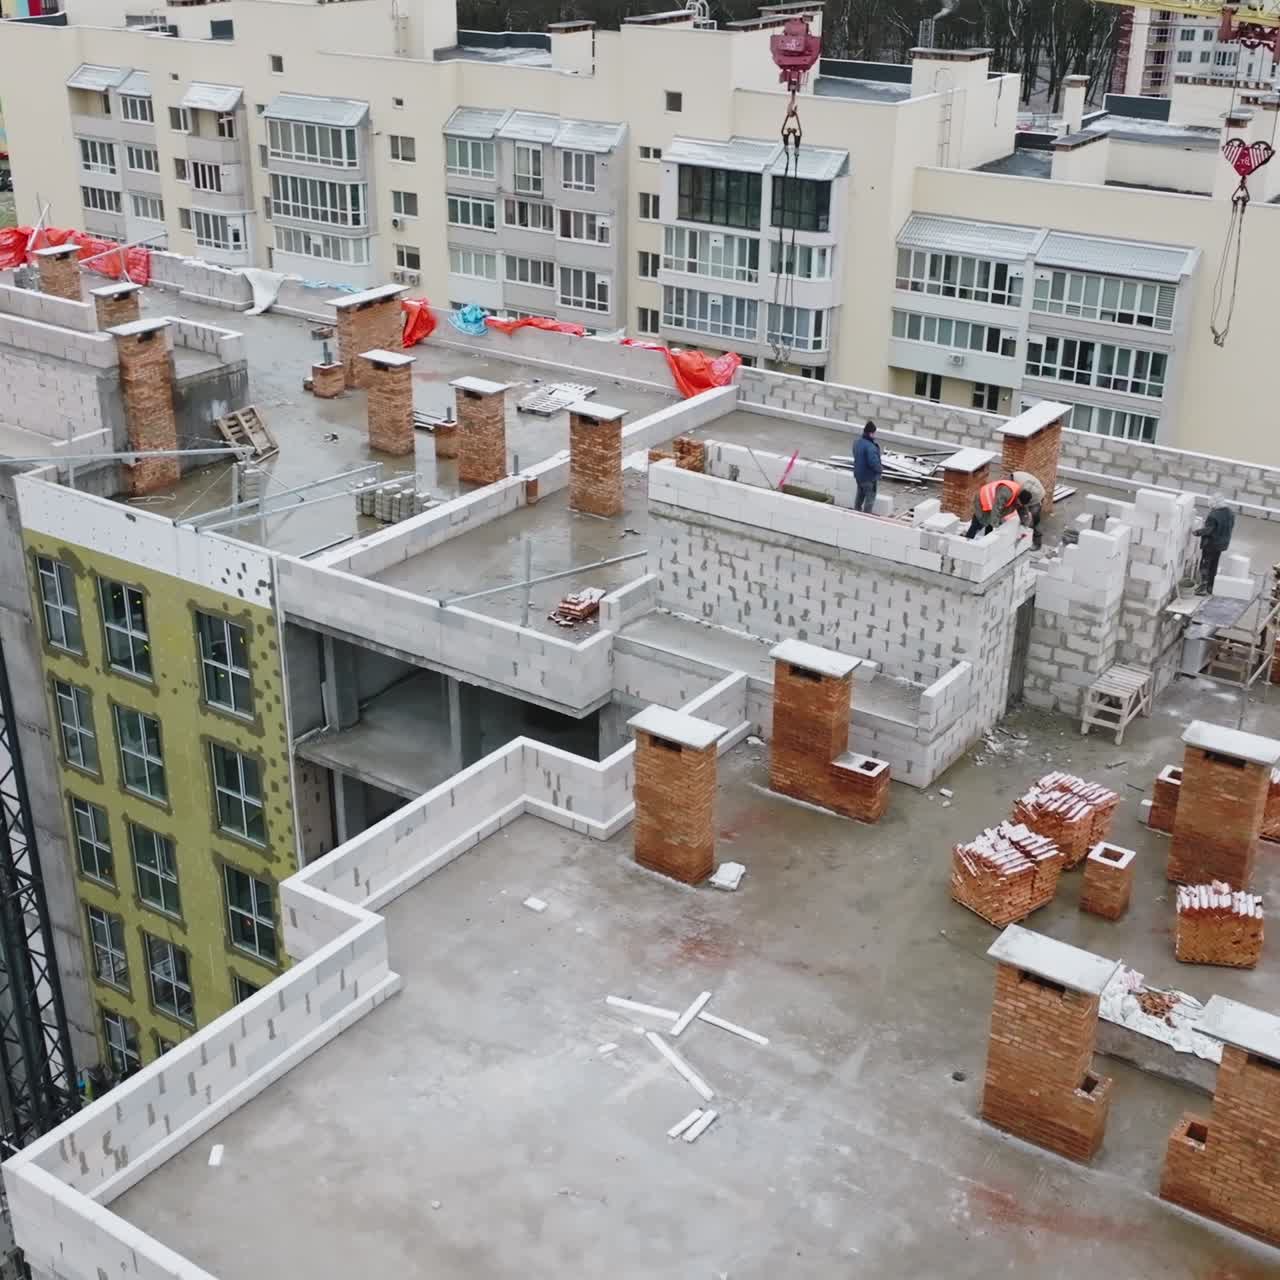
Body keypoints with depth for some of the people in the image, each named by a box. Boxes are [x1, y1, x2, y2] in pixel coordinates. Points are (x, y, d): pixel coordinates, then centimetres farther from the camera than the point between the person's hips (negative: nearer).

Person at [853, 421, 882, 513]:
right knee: (870, 499, 7)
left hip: (859, 474, 9)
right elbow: (873, 463, -34)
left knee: (860, 496, 25)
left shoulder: (858, 442, -1)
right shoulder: (870, 447, -31)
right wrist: (880, 468, -13)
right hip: (869, 477, -9)